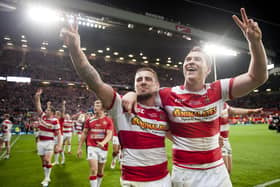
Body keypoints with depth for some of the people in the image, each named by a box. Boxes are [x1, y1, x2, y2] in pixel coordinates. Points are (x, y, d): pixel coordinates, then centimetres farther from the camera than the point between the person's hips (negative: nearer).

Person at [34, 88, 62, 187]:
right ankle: (46, 177, 25)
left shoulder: (55, 121, -12)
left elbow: (58, 134, -11)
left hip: (49, 142, -5)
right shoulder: (42, 116, 2)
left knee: (47, 160, -8)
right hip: (40, 142, 6)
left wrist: (59, 145, -16)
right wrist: (37, 96, -15)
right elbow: (38, 106, -1)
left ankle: (47, 179, 8)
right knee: (43, 161, 12)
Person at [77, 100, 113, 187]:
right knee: (94, 170, -9)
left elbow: (109, 135, -11)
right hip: (91, 147, 0)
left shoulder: (108, 121, -4)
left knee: (100, 171, 15)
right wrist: (79, 147, 7)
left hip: (103, 148, 0)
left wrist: (103, 143, -31)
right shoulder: (89, 120, 3)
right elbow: (84, 134, 9)